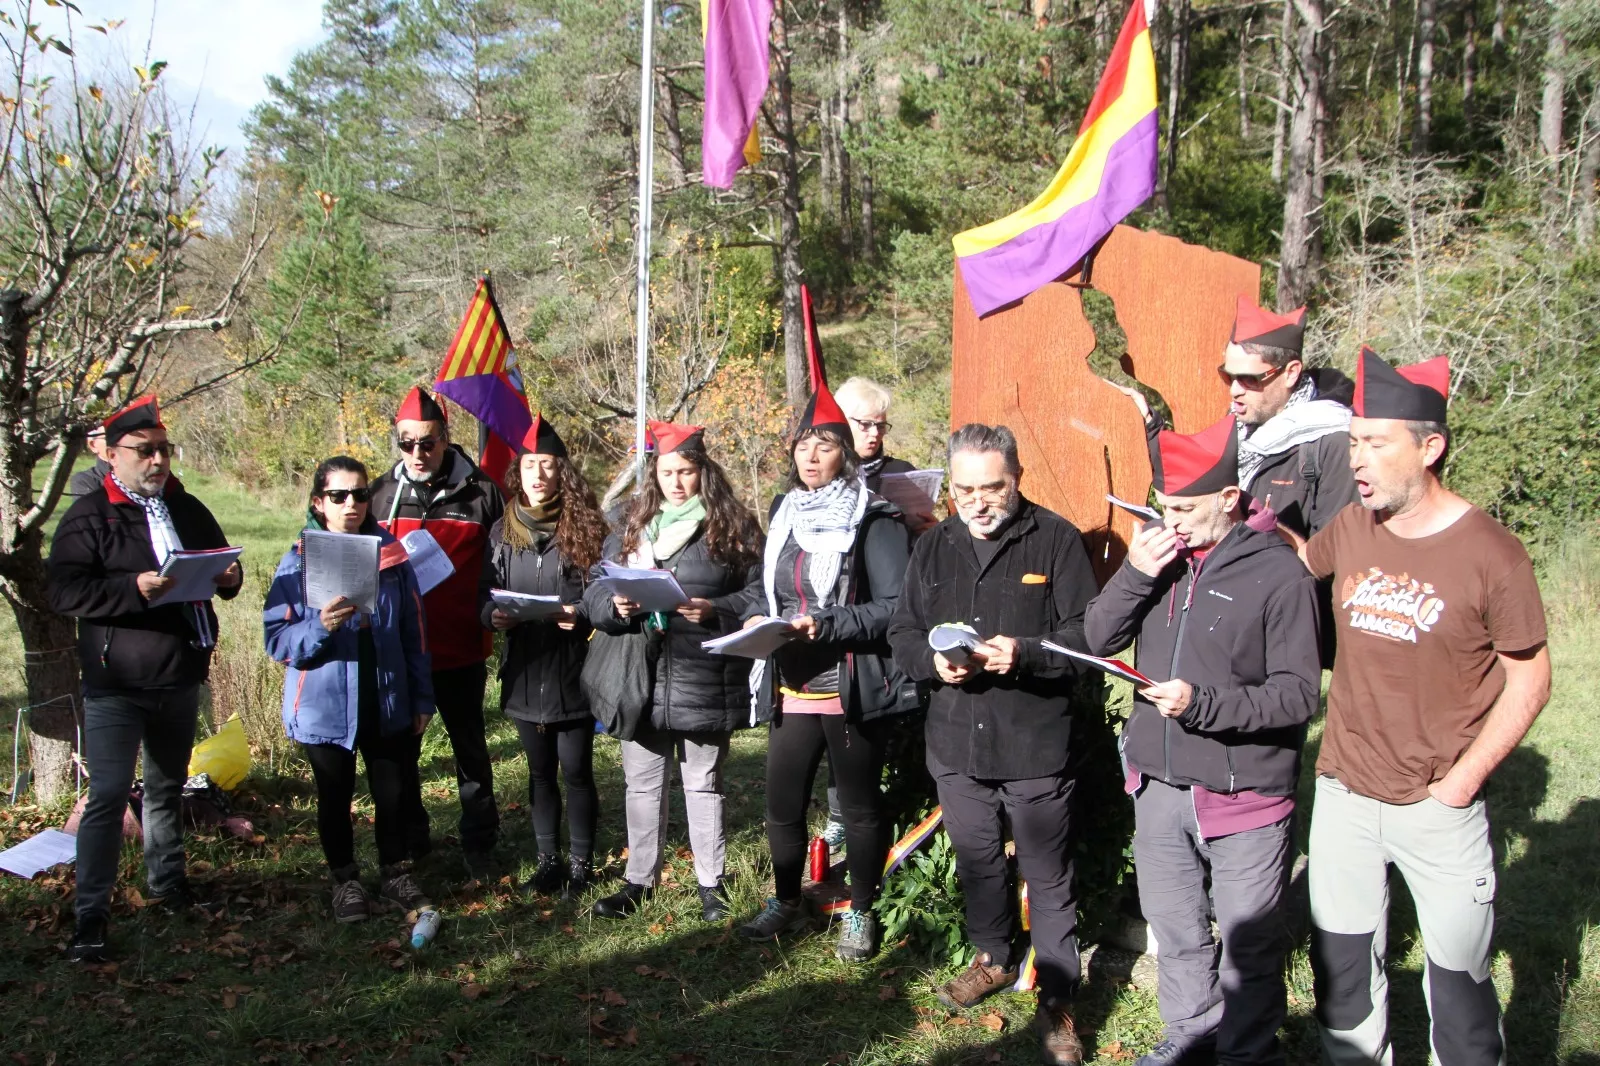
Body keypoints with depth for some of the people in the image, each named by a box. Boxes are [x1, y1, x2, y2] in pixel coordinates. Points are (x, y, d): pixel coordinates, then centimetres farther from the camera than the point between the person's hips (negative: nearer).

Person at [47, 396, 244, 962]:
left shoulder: (187, 509, 11)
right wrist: (135, 590, -29)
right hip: (116, 685, -6)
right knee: (108, 797, -7)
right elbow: (63, 590, -16)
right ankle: (90, 915, 0)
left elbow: (221, 563, 21)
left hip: (180, 679, 6)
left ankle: (168, 882, 35)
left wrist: (228, 577, -4)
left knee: (168, 786, 19)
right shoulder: (89, 516, -7)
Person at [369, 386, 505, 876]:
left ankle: (479, 842, 23)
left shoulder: (480, 493, -5)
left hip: (461, 648, -2)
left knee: (470, 747, 10)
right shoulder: (381, 494, 3)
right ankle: (407, 841, 29)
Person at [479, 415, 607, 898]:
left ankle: (581, 861, 18)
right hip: (524, 671, 3)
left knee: (576, 769, 4)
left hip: (573, 671, -3)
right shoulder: (502, 532, 6)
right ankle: (548, 858, 26)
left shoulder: (584, 526, -5)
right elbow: (485, 592, 8)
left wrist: (581, 615, -22)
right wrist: (493, 615, -13)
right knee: (540, 770, 14)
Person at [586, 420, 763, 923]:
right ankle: (639, 880, 28)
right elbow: (595, 594, 7)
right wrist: (616, 606, -15)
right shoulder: (630, 526, 10)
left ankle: (711, 883, 23)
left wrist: (713, 611, -21)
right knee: (642, 784, 14)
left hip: (705, 683, -3)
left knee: (703, 785, 10)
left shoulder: (733, 526, -1)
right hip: (641, 681, 4)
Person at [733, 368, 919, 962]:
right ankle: (787, 903, 31)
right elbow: (762, 584, 20)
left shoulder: (873, 520, -10)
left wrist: (826, 624, -25)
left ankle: (860, 913, 26)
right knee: (782, 807, 11)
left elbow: (894, 606, -16)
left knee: (860, 808, 9)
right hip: (790, 690, 6)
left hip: (851, 691, -5)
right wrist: (756, 616, -2)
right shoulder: (785, 513, 12)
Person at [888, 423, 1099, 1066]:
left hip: (1036, 744, -5)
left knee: (1048, 877, 3)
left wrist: (1024, 652, -28)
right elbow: (902, 635, 9)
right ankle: (995, 959, 42)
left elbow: (1087, 634, -12)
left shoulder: (1056, 540, -7)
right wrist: (933, 661, -13)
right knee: (976, 862, 21)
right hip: (955, 741, 5)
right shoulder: (932, 549, 8)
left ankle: (1057, 1001, 16)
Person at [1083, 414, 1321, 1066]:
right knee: (1173, 928, 21)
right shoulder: (1162, 555, 3)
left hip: (1243, 795, -5)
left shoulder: (1279, 574, -14)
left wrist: (1204, 704, -26)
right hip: (1159, 786, 6)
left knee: (1249, 942, 9)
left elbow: (1299, 693, -16)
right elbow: (1097, 639, 2)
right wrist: (1135, 573, -13)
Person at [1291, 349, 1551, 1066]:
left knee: (1458, 978, 9)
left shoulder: (1490, 553, -13)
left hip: (1440, 810, -4)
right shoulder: (1349, 529, -1)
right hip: (1343, 797, 4)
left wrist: (1463, 779, -12)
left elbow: (1530, 678, -7)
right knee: (1341, 969, 15)